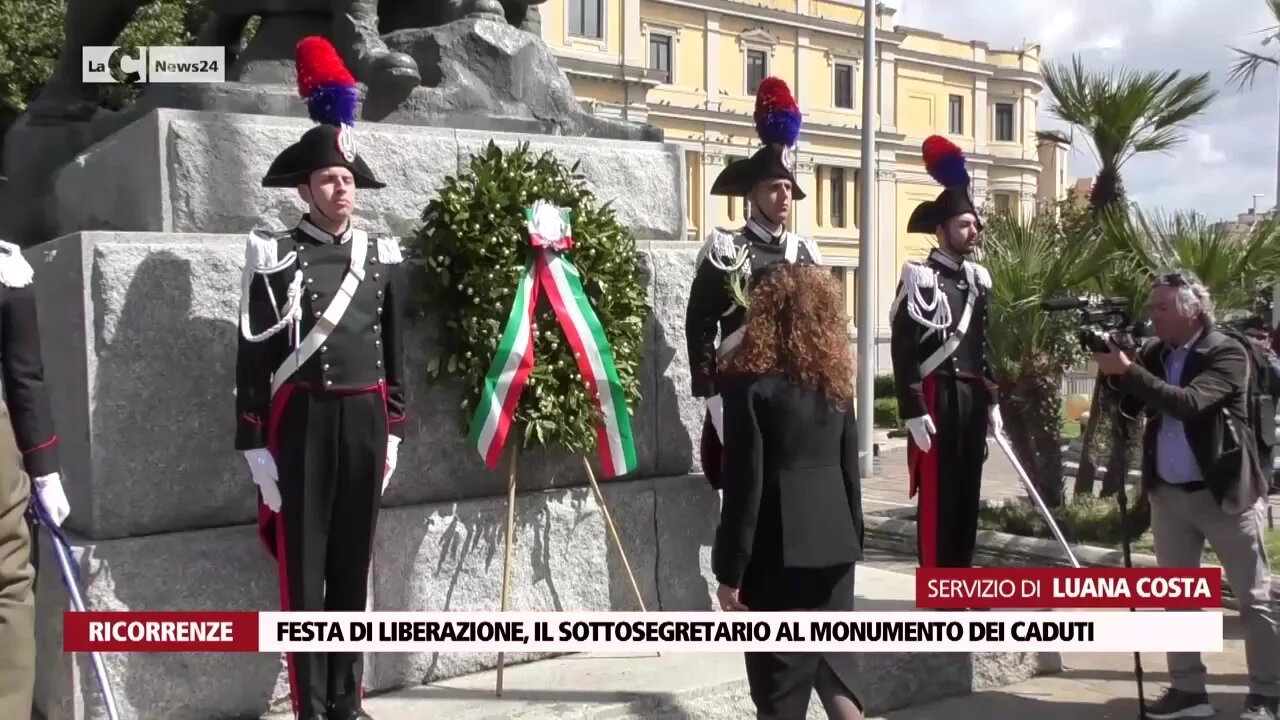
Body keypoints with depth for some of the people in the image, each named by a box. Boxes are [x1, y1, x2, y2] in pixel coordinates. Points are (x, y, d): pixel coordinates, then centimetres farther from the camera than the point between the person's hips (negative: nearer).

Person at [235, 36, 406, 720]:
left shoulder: (381, 254, 8)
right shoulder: (275, 255, -3)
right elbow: (252, 358, -5)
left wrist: (392, 429, 10)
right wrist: (255, 447, -8)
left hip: (364, 421, 4)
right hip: (301, 424, -3)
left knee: (353, 565, 11)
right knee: (302, 568, 3)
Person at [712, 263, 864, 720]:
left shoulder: (750, 383, -11)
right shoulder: (836, 379, 7)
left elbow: (745, 483, -14)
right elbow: (850, 469, 10)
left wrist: (730, 569, -9)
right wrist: (852, 537, 18)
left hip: (779, 547, -5)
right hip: (834, 539, 6)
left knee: (780, 676, 6)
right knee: (832, 660, 19)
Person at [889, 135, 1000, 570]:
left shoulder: (978, 279, 14)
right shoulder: (920, 278, -10)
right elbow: (903, 350, -15)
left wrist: (992, 400, 15)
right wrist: (914, 411, -19)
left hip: (973, 398, 8)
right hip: (937, 399, -7)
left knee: (967, 493, 12)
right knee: (937, 495, -2)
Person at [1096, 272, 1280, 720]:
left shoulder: (1226, 353, -12)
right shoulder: (1154, 354, 6)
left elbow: (1188, 403, -27)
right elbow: (1132, 408, 3)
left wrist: (1129, 371, -29)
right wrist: (1116, 373, -12)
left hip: (1224, 491, -6)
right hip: (1168, 493, 6)